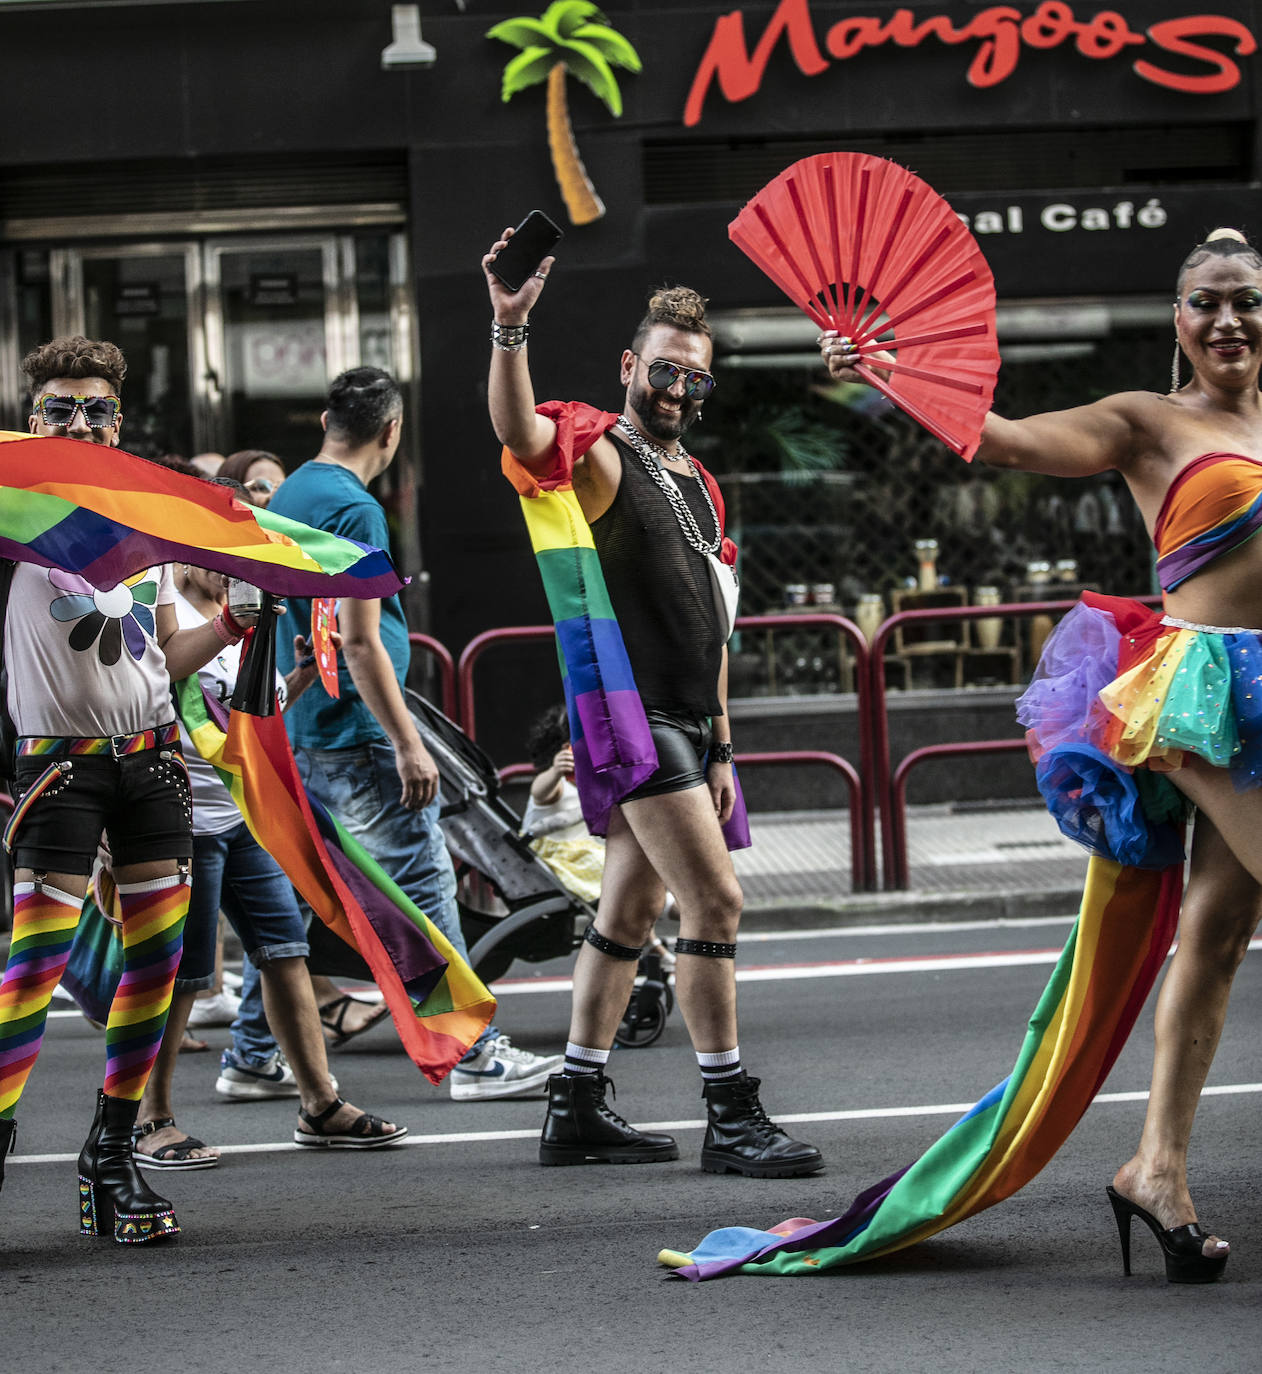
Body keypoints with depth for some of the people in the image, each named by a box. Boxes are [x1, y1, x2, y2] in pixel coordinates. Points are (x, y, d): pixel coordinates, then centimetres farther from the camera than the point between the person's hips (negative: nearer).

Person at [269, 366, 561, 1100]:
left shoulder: (288, 497, 13)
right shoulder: (354, 510, -15)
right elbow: (359, 641, -21)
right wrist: (408, 743, -20)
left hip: (299, 733, 9)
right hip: (358, 736, -9)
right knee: (426, 886, -6)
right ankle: (476, 1054, -5)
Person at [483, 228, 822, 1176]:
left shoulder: (697, 485, 20)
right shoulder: (598, 457, -5)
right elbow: (518, 432, -28)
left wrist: (722, 746, 20)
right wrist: (510, 329, -41)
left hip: (686, 723, 9)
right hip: (629, 714, -9)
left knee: (629, 914, 11)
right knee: (716, 897, -14)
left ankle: (578, 1108, 18)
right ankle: (731, 1117, -11)